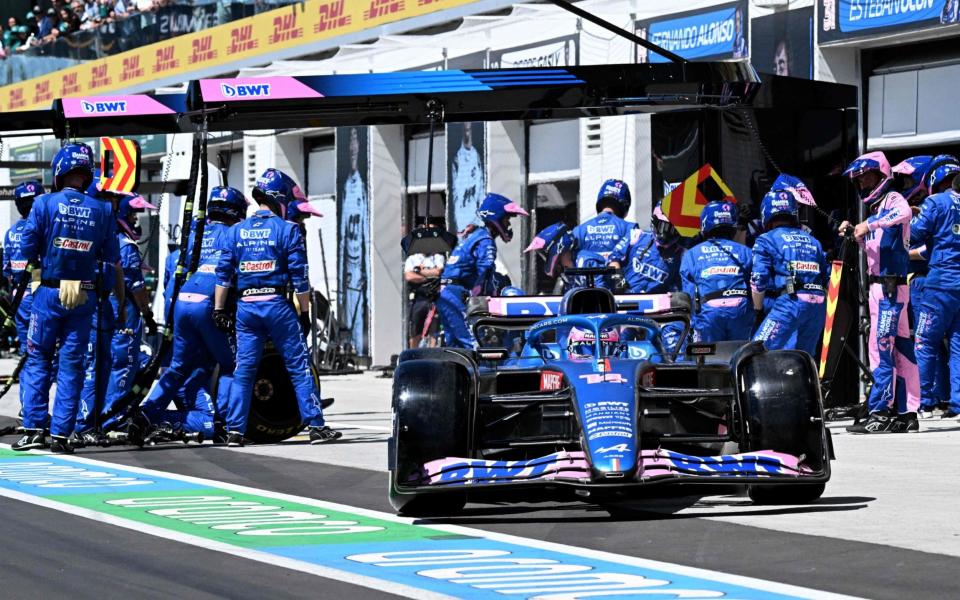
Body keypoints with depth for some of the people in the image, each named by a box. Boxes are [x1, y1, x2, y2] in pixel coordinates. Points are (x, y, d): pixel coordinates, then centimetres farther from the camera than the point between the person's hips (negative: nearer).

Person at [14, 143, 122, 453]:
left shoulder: (44, 204, -5)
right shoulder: (102, 210, 1)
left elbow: (27, 253, -3)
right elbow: (114, 262, 4)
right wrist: (121, 303, 15)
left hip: (49, 293, -2)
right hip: (84, 298, 2)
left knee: (38, 360, 8)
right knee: (72, 364, 7)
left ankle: (34, 427, 1)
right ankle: (60, 434, 5)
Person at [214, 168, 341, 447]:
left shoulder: (235, 231, 9)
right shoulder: (287, 230, -3)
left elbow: (223, 274, 6)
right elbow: (299, 276, -4)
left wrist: (219, 309, 9)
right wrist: (305, 312, 2)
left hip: (245, 306, 4)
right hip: (277, 304, -4)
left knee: (243, 369, 7)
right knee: (299, 367, 1)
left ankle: (235, 430, 3)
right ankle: (316, 426, 0)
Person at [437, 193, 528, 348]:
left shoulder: (474, 235, 21)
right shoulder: (486, 241, -10)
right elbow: (485, 274, -20)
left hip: (443, 293, 10)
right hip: (456, 295, -10)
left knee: (454, 345, 14)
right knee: (472, 345, -14)